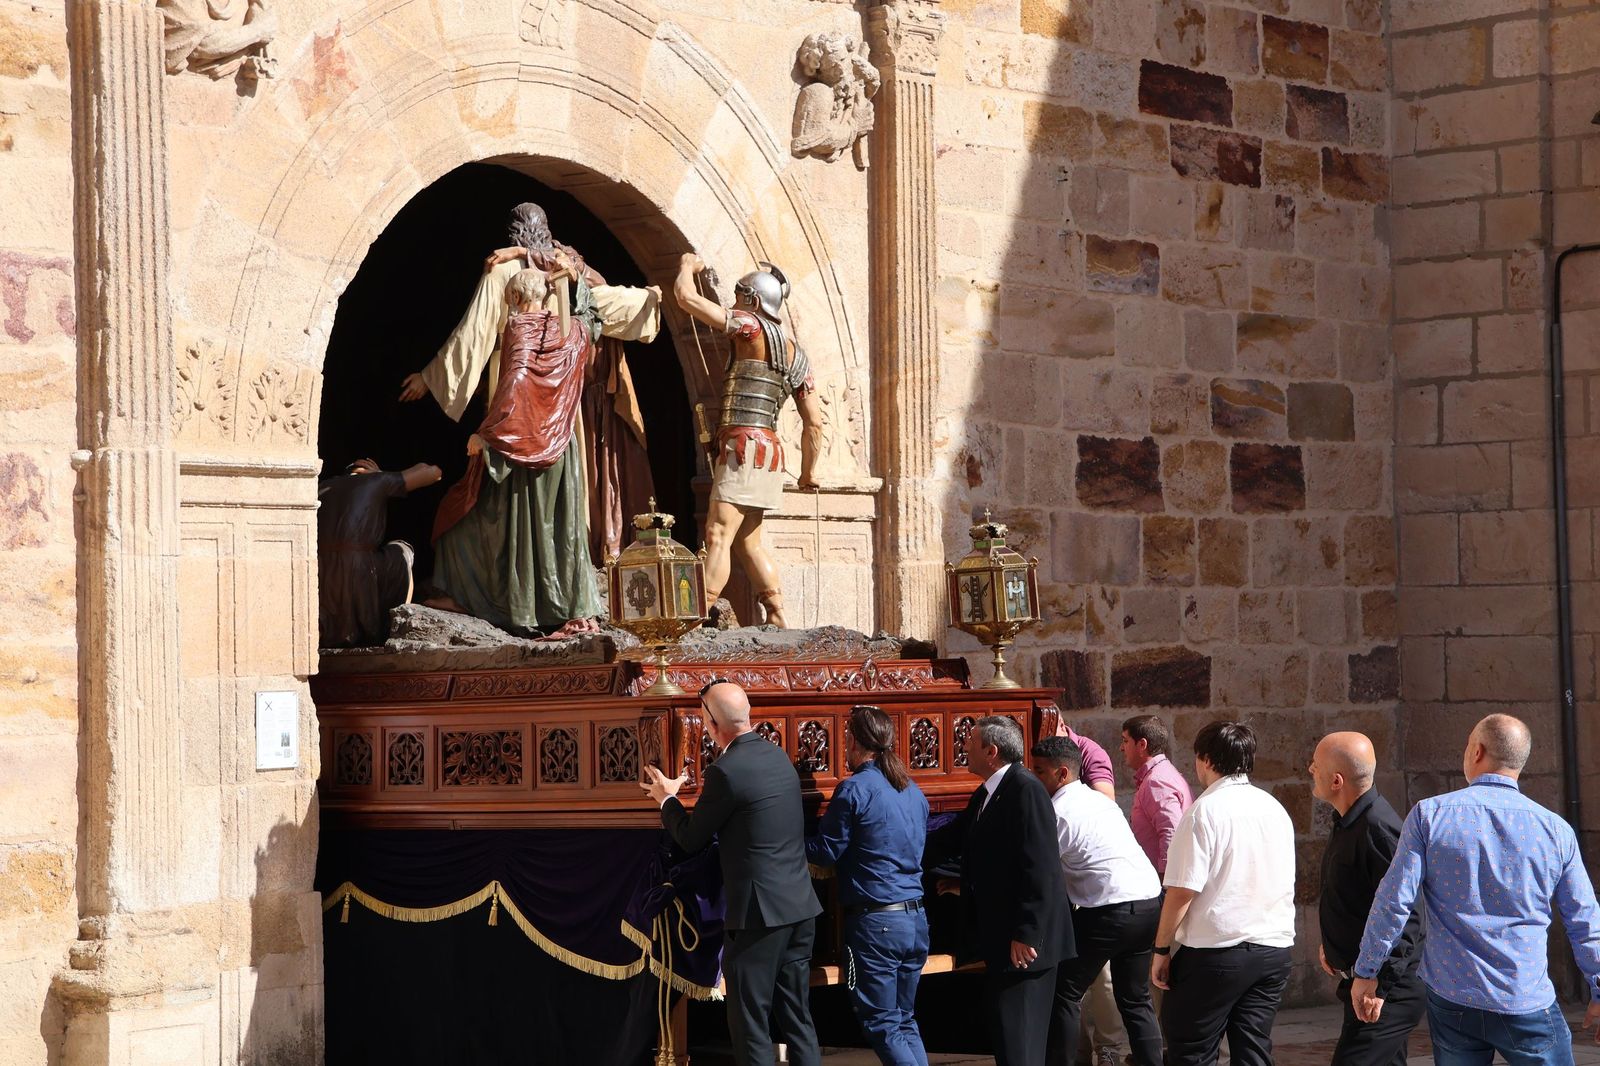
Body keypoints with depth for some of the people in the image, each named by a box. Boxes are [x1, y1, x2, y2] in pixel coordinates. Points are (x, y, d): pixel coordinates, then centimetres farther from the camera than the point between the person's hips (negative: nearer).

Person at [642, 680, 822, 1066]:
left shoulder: (725, 772, -16)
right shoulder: (778, 756, 9)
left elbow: (691, 839, -5)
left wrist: (667, 799, 12)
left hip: (759, 913, -8)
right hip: (800, 907, 8)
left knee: (751, 1026, 0)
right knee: (797, 1019, 14)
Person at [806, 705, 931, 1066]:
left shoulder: (855, 789, -11)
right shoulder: (912, 790, 13)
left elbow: (825, 851, -7)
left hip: (875, 922, -7)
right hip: (915, 918, 7)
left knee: (883, 1026, -2)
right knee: (906, 1023, 15)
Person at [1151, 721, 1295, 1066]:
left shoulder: (1205, 811, -11)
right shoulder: (1275, 809, 11)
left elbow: (1182, 891, -14)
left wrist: (1161, 950, -6)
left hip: (1215, 950, -6)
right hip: (1274, 948, 7)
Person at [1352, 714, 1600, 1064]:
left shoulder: (1429, 815, -4)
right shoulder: (1556, 830, 0)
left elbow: (1393, 902, -7)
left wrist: (1366, 973, 3)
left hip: (1451, 998, 1)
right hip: (1528, 1005, -1)